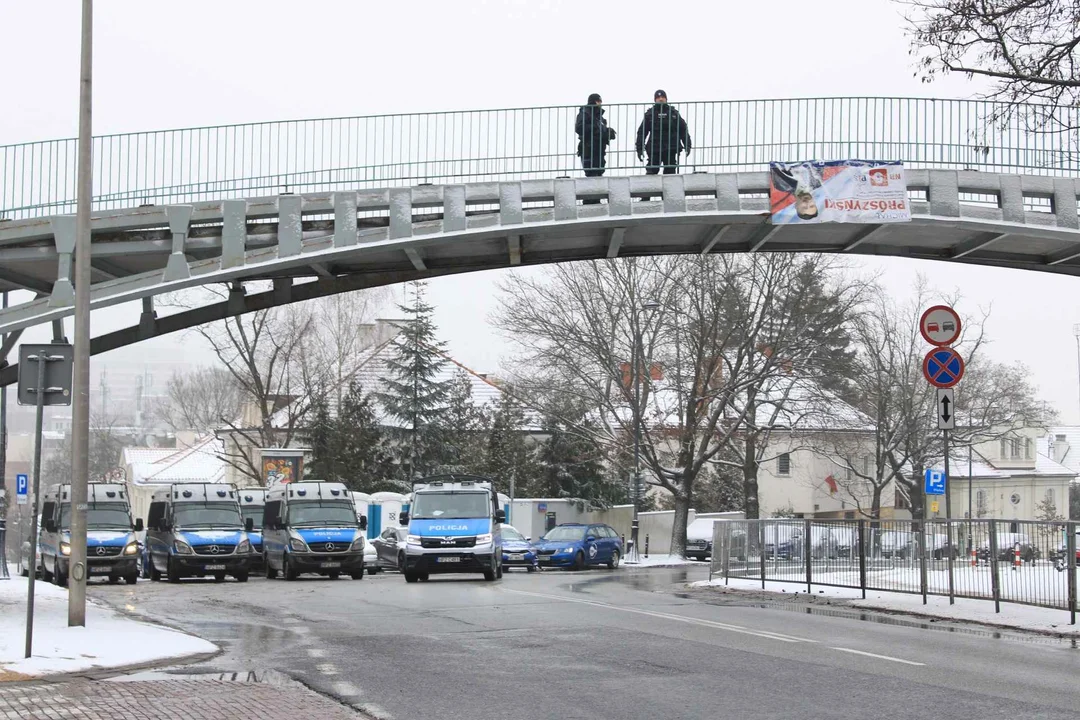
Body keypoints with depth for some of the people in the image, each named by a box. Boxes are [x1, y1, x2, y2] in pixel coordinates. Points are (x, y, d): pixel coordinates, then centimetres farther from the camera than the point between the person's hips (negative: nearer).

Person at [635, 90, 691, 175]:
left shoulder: (673, 113, 9)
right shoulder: (650, 114, 5)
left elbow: (683, 129, 11)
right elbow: (642, 132, 5)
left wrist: (687, 145, 4)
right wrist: (639, 148, -1)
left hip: (671, 149, 2)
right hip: (654, 150, -1)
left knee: (670, 171, 3)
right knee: (651, 171, -6)